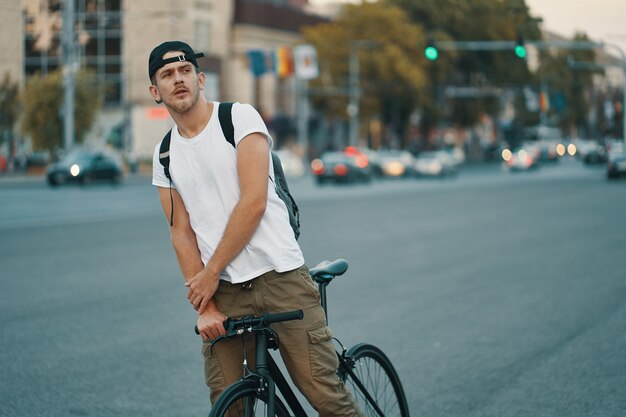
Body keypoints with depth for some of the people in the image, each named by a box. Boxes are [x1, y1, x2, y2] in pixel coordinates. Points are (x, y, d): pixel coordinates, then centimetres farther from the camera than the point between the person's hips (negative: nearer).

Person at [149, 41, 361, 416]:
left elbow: (254, 203, -12)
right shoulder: (165, 155, 12)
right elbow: (182, 231, 7)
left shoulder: (241, 117, -4)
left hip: (281, 276, -4)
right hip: (224, 291, 4)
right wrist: (205, 305, -4)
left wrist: (211, 273, -9)